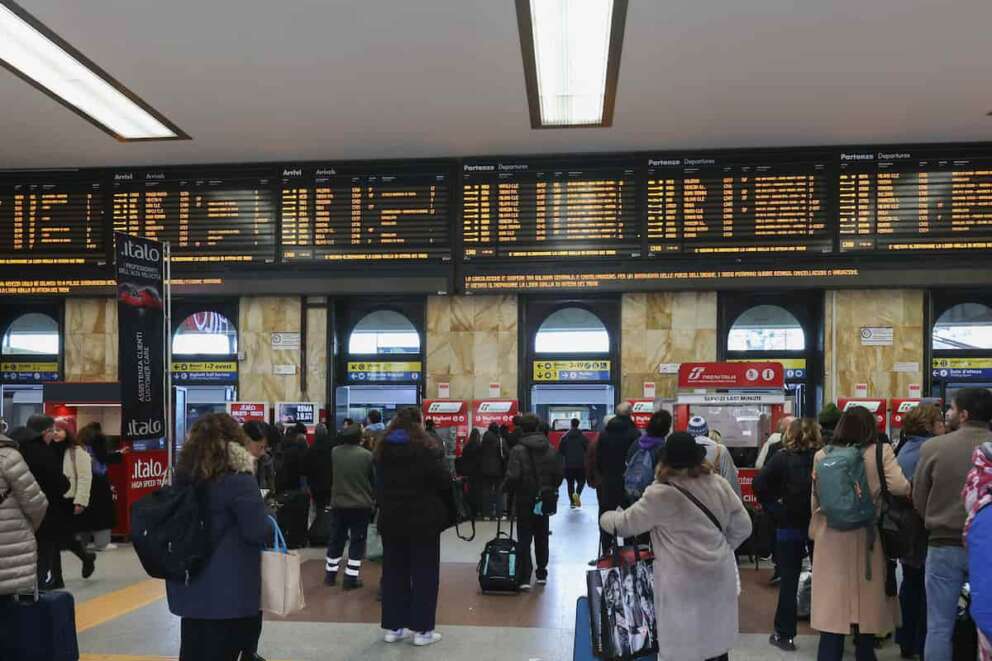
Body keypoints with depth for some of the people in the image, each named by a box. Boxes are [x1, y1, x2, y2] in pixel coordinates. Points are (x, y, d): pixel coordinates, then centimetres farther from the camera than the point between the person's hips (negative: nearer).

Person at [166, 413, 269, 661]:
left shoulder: (185, 478, 5)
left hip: (191, 589, 6)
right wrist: (270, 524, 1)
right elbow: (259, 532, -19)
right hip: (229, 593, -6)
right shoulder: (239, 482, -17)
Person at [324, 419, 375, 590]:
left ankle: (330, 573, 25)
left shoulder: (334, 453, -5)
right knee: (357, 542, 5)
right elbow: (374, 480, -3)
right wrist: (372, 500, 13)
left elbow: (328, 478, 9)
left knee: (336, 539, 16)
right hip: (361, 505, -3)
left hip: (338, 504, 3)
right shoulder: (368, 455, -13)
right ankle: (351, 577, 4)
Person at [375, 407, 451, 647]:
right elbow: (444, 481, -14)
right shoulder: (426, 448, -13)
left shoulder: (383, 449, 6)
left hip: (391, 518, 5)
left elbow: (379, 485, 14)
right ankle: (422, 629, 5)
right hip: (423, 519, -5)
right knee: (424, 573, 3)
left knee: (393, 572, 12)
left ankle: (392, 627, 16)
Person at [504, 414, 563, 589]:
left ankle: (524, 578, -6)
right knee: (542, 538, 17)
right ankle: (541, 574, 25)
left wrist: (511, 491, -1)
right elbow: (560, 473, 1)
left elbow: (513, 476, -20)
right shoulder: (551, 450, 0)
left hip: (525, 501, -4)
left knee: (524, 540, 1)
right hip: (544, 501, 4)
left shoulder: (518, 450, -16)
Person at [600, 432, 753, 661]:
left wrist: (605, 518, 18)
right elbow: (743, 527, 7)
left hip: (684, 583, -5)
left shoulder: (660, 494, -13)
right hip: (720, 575, 5)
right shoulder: (719, 484, 1)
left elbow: (625, 523, -2)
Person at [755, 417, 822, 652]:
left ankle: (784, 634, 12)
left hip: (789, 525, -1)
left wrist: (773, 508, -9)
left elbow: (759, 484, -18)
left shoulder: (782, 458, -8)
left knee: (789, 580, 7)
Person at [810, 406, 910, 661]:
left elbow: (816, 500, 6)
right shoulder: (880, 452, -7)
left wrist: (815, 533, 18)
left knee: (831, 611, 5)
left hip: (831, 540, 1)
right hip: (867, 539, 0)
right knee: (866, 608, 16)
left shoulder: (822, 456, 0)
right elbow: (899, 487, -17)